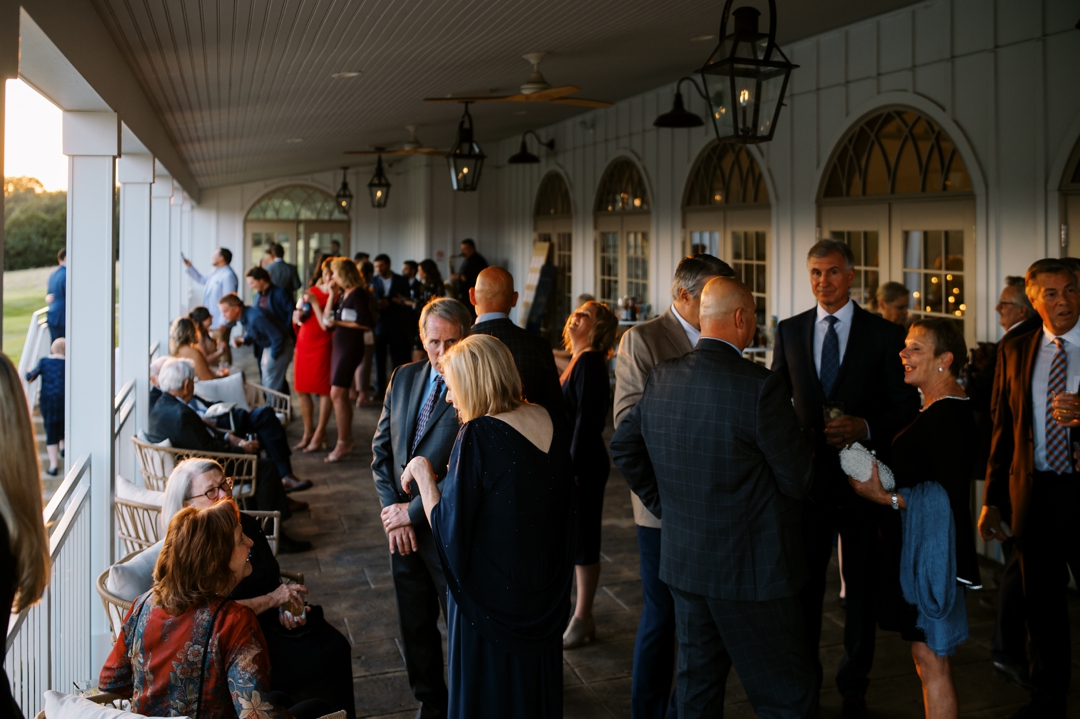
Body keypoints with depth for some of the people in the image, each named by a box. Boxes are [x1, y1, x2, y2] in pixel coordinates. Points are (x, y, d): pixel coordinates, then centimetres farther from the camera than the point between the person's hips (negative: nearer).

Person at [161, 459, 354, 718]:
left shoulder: (247, 524, 8)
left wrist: (289, 602, -1)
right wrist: (272, 600, -18)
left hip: (272, 622, 7)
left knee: (336, 645, -16)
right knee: (323, 658, -22)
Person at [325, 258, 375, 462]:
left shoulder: (358, 294, -11)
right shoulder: (342, 294, 14)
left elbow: (365, 322, -18)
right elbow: (327, 319, 9)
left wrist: (337, 323, -14)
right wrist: (332, 295, 4)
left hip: (351, 347, -9)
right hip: (339, 345, 9)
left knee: (337, 393, -12)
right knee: (341, 395, 12)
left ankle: (343, 443, -9)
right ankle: (347, 439, 20)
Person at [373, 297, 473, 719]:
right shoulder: (404, 378, 5)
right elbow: (381, 448, 9)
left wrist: (414, 511, -13)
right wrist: (392, 508, -2)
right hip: (403, 526, 6)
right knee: (415, 626, 18)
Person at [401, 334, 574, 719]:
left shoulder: (478, 436, -24)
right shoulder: (548, 422, -3)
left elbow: (446, 528, -20)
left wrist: (422, 472, -7)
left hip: (490, 594, -6)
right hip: (543, 590, 6)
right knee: (534, 683, 23)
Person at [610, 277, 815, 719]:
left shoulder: (662, 378, 1)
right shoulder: (760, 387, -19)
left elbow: (623, 445, 13)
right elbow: (797, 480, -13)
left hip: (683, 562, 7)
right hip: (752, 568, -7)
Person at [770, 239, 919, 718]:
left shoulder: (884, 334, -2)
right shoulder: (789, 331, 5)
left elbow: (907, 404, -2)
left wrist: (866, 427, -19)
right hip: (807, 476, 2)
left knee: (862, 586, 9)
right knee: (804, 584, 11)